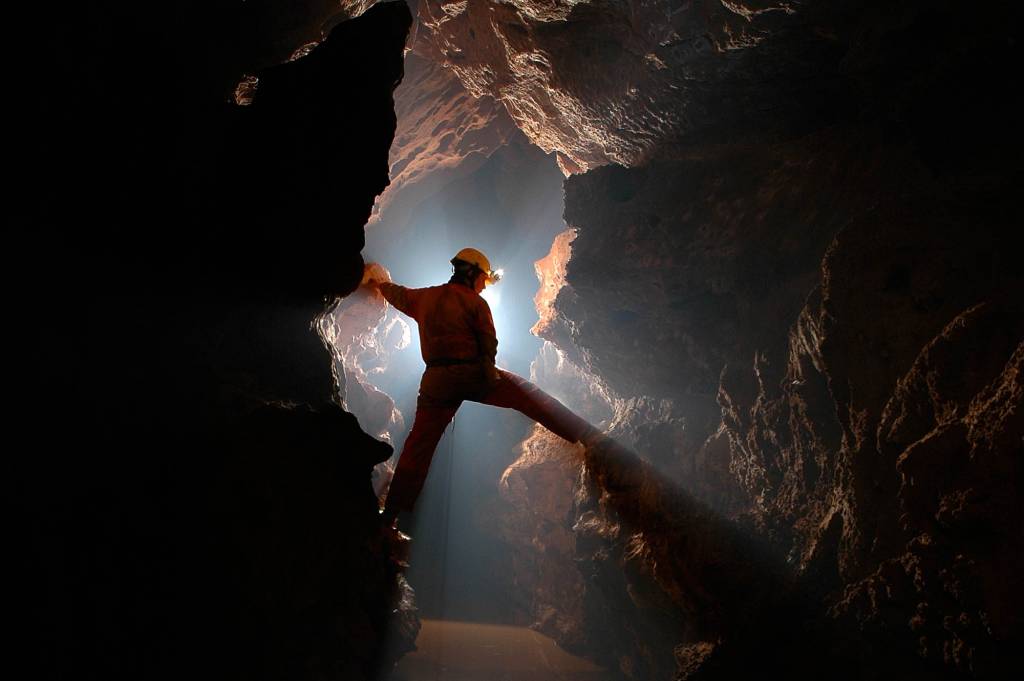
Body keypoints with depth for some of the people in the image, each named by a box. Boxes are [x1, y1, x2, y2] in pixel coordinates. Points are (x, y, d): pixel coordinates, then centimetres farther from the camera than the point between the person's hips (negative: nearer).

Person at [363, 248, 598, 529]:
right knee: (528, 395, 1)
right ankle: (587, 437, -6)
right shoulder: (476, 302, 1)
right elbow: (489, 345, -1)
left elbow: (398, 295, 35)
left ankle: (390, 516, 7)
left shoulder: (424, 297, 15)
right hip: (473, 374, -4)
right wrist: (487, 370, 17)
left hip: (436, 380, 4)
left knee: (418, 446, 7)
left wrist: (381, 282, 57)